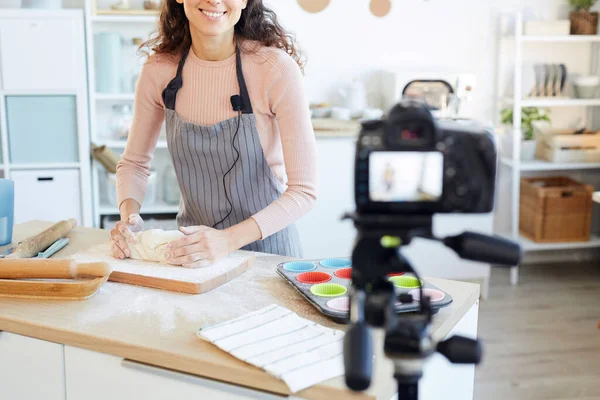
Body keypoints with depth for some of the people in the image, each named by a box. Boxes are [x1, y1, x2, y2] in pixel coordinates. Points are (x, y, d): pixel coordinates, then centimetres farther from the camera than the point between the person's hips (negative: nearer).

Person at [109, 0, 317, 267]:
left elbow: (304, 190, -16)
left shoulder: (277, 68, -18)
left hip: (265, 246, -2)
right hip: (192, 245, 2)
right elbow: (134, 162, 8)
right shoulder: (158, 69, -7)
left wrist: (229, 240, -26)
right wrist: (129, 216, -10)